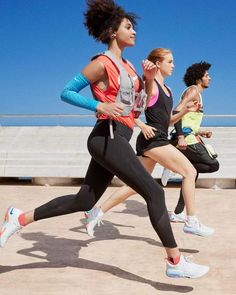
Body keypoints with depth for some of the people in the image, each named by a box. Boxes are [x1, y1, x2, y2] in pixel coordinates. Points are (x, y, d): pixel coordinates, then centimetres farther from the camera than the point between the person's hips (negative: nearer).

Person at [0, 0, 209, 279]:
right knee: (154, 192, -9)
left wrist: (148, 79, 9)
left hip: (112, 140, 10)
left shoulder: (126, 65, 19)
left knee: (84, 200, 12)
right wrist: (100, 106, -19)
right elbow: (66, 92, -7)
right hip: (108, 138, -10)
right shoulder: (102, 63, -7)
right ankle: (176, 262, -2)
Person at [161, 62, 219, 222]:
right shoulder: (193, 90, -4)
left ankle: (178, 213, 14)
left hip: (187, 138, 10)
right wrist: (181, 136, -27)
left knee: (192, 175, 11)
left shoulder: (197, 94, 26)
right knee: (213, 165, -10)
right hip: (186, 138, -10)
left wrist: (201, 133, 17)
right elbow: (177, 112, -19)